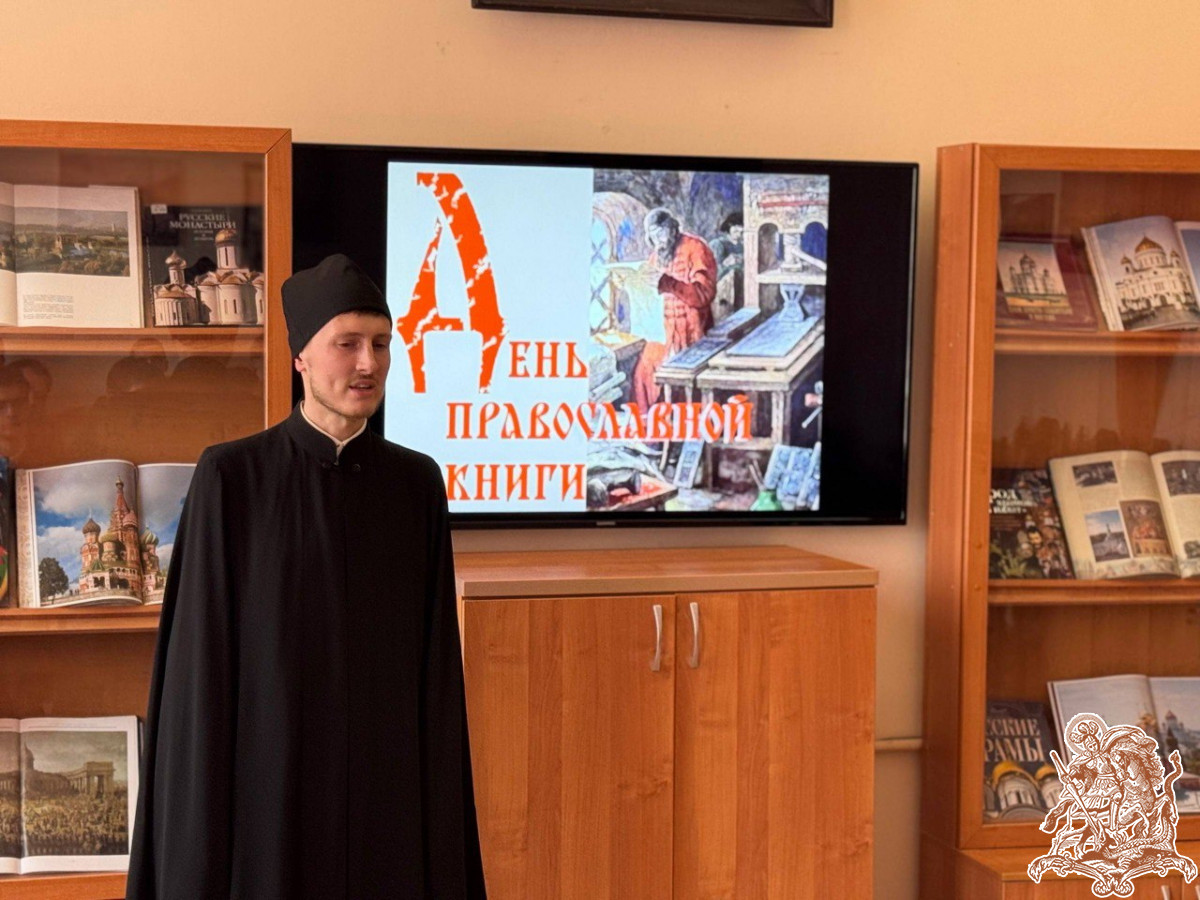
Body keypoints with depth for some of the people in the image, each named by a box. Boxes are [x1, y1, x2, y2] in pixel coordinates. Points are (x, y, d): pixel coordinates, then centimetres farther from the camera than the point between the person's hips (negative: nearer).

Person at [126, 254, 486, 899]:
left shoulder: (417, 482, 4)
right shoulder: (231, 476, -7)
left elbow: (435, 657, 6)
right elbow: (202, 653, -7)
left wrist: (439, 793, 4)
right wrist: (198, 834, -9)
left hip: (387, 773, 3)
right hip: (270, 774, -3)